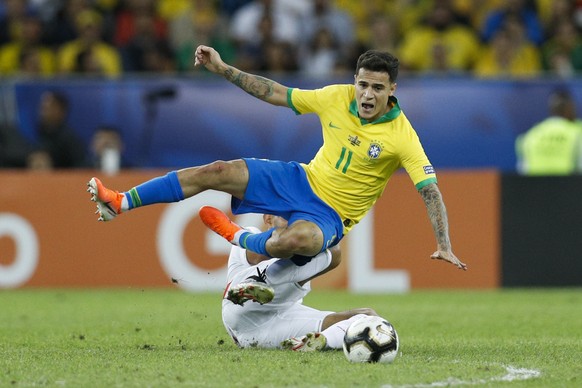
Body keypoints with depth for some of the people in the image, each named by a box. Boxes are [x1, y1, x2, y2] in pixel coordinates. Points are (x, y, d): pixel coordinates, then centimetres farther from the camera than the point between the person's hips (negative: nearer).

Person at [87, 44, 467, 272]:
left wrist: (444, 246, -28)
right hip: (302, 179, 5)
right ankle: (121, 202, -7)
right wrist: (223, 69, 2)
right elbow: (278, 94, 5)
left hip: (330, 214, -5)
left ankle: (240, 238, -7)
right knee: (218, 171, -12)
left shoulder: (401, 136, -19)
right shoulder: (337, 97, -5)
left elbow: (430, 190, -19)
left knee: (297, 239, -41)